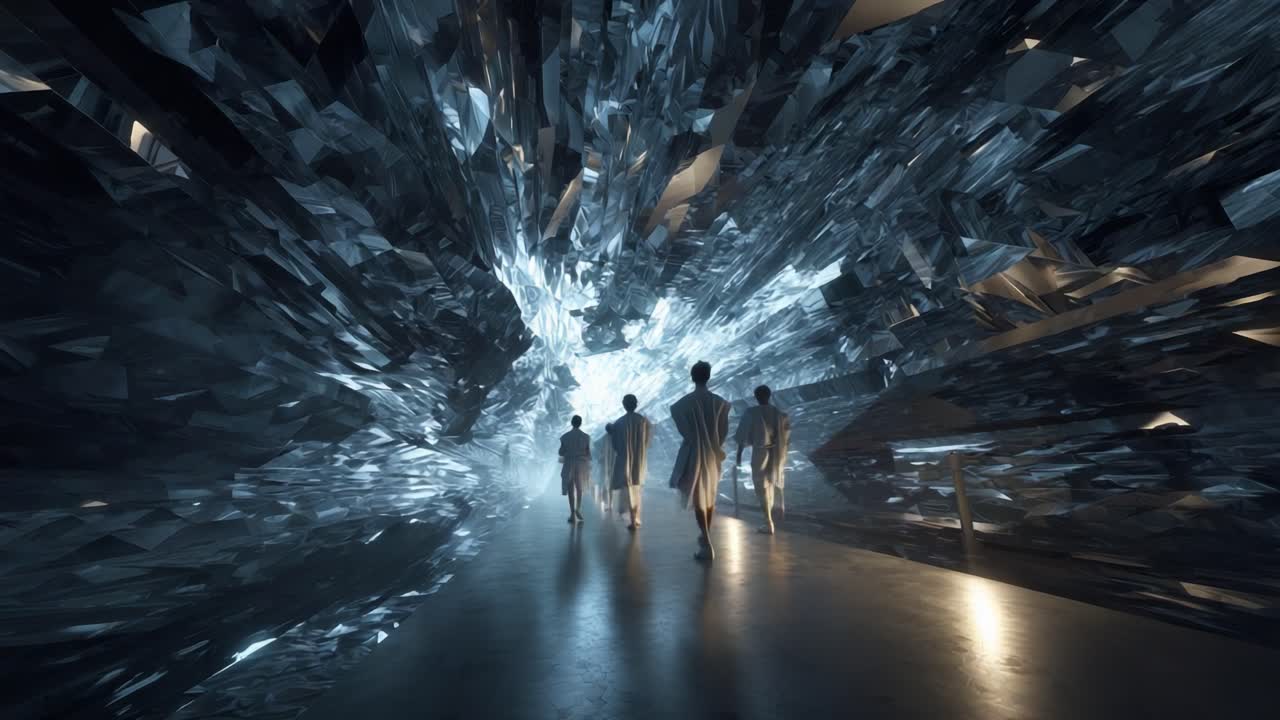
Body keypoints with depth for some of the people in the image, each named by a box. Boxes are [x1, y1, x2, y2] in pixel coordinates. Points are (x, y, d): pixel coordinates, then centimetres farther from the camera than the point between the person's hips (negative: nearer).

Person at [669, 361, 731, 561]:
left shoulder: (685, 402, -12)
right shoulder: (720, 402, -3)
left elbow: (684, 430, -10)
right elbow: (724, 431, 0)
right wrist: (714, 446, 13)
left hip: (694, 454, -4)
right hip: (713, 454, 4)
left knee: (698, 499, 2)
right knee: (710, 497, 19)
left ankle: (707, 545, -4)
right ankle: (706, 537, 33)